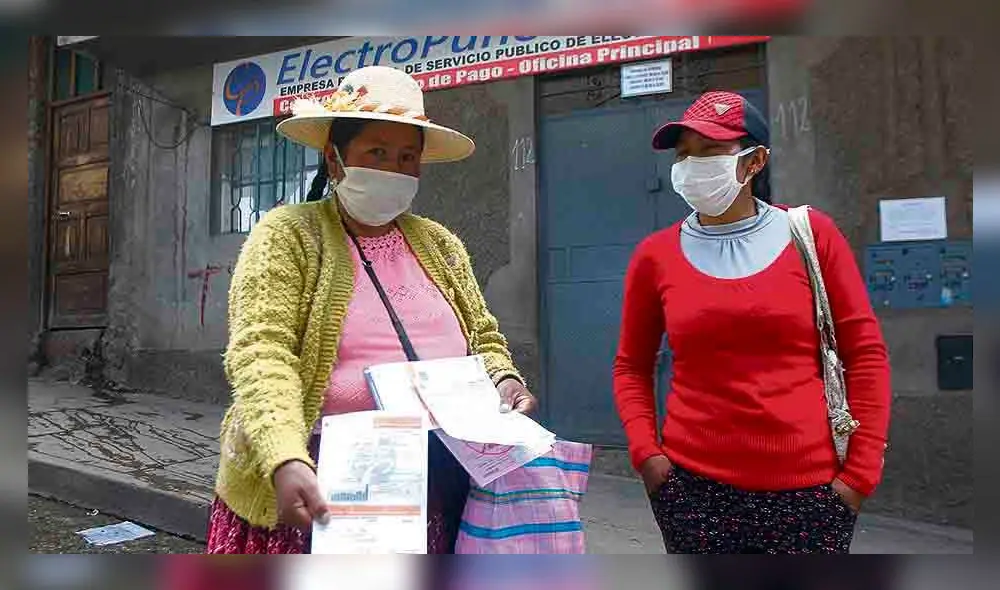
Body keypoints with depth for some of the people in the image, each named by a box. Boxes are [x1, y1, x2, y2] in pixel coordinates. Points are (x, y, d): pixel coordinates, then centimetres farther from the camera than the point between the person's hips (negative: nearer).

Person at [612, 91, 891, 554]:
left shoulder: (811, 235, 0)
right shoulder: (656, 255, 1)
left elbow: (865, 354, 2)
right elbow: (631, 366, 8)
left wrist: (861, 471, -2)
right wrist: (645, 451, -4)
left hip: (808, 484, 0)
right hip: (693, 482, 1)